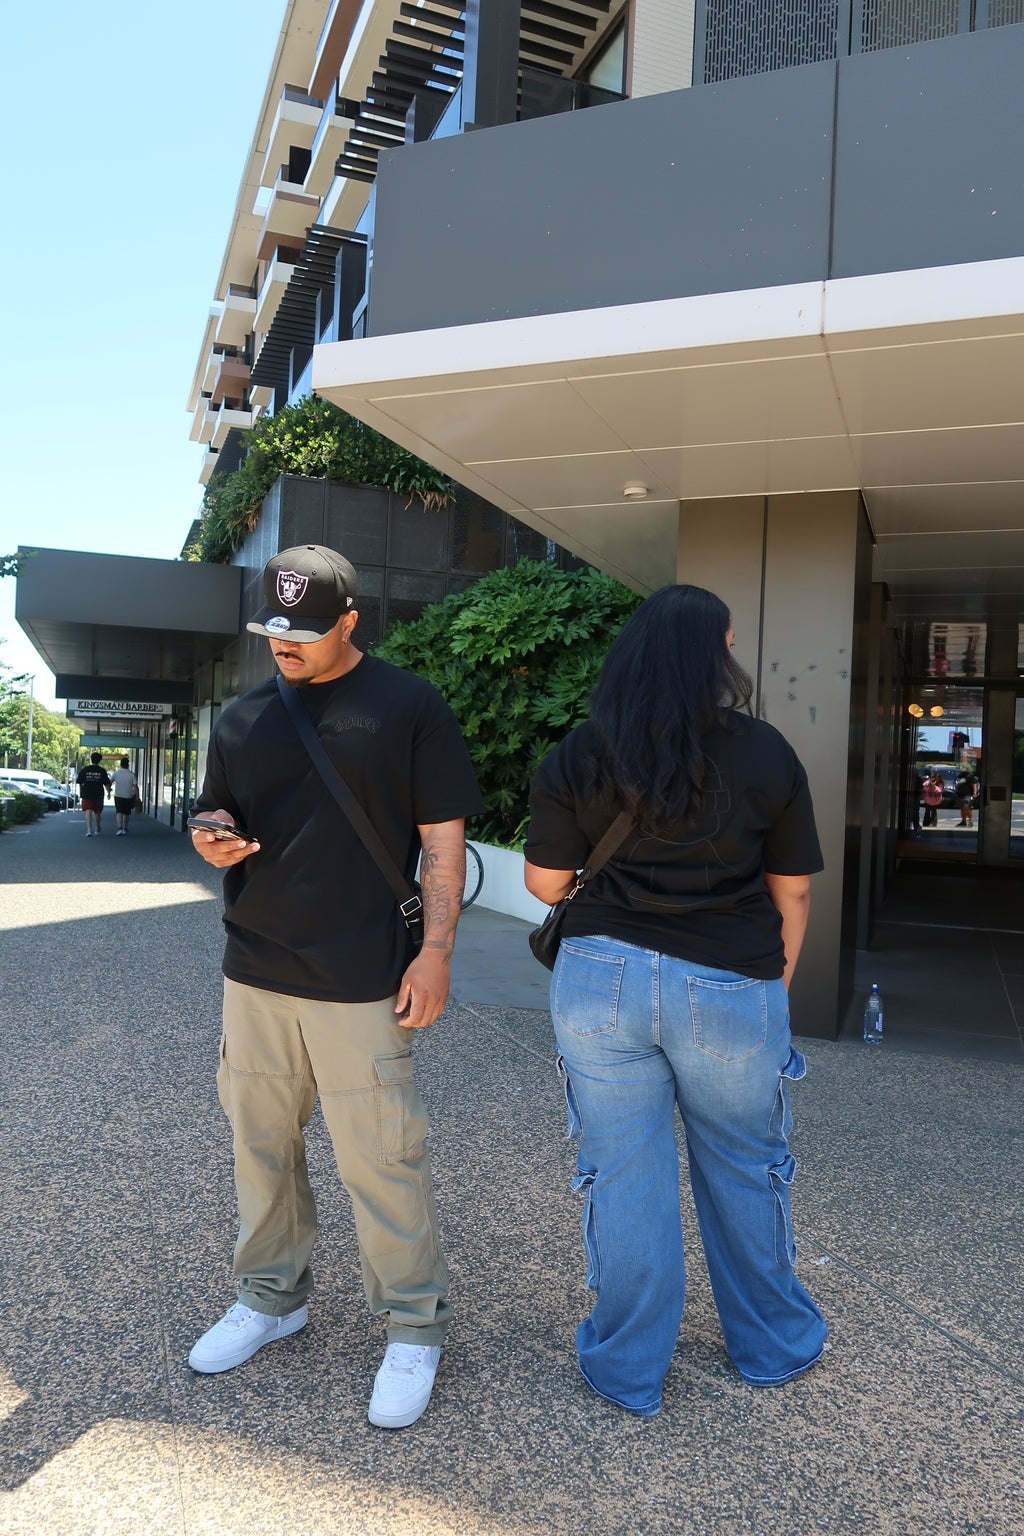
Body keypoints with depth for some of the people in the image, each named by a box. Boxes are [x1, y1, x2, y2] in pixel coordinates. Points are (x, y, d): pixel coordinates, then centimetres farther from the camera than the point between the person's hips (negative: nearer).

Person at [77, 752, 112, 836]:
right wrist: (108, 793, 13)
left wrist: (80, 793, 20)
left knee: (88, 812, -5)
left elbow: (80, 783, 7)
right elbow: (106, 784, 0)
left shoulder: (84, 770, 1)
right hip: (98, 795, 1)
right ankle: (97, 830, 28)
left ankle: (88, 829, -20)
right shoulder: (102, 771, -2)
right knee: (97, 813, 15)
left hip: (87, 794, -1)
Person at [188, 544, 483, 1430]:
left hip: (361, 983, -5)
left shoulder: (410, 708, -4)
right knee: (261, 1144, 17)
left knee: (379, 1159, 2)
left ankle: (414, 1325, 24)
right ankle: (272, 1295, 39)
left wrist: (436, 949, -10)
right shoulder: (246, 718, 10)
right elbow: (219, 816, 17)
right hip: (255, 973, 5)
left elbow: (444, 839, -4)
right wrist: (213, 838, -7)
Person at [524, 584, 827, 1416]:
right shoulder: (765, 753, -5)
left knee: (623, 1175, 14)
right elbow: (793, 889, 0)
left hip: (604, 980, 1)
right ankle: (773, 1345, 42)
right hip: (732, 988, 0)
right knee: (746, 1167, 21)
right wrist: (777, 979, 14)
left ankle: (629, 1371, 31)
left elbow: (545, 882, 0)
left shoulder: (578, 756, -3)